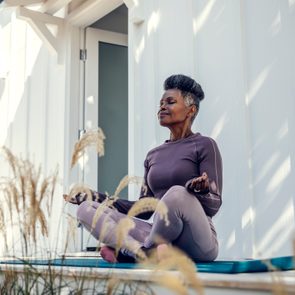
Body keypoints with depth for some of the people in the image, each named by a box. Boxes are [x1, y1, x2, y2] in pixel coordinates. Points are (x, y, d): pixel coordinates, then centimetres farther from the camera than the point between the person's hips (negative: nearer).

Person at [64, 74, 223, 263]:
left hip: (197, 245, -5)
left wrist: (200, 191, -28)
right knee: (86, 209, -8)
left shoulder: (204, 146, 1)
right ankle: (145, 251, -30)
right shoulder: (154, 155, 18)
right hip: (161, 238, 5)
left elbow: (214, 205, -5)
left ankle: (128, 251, -16)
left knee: (177, 193, -38)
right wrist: (98, 197, 11)